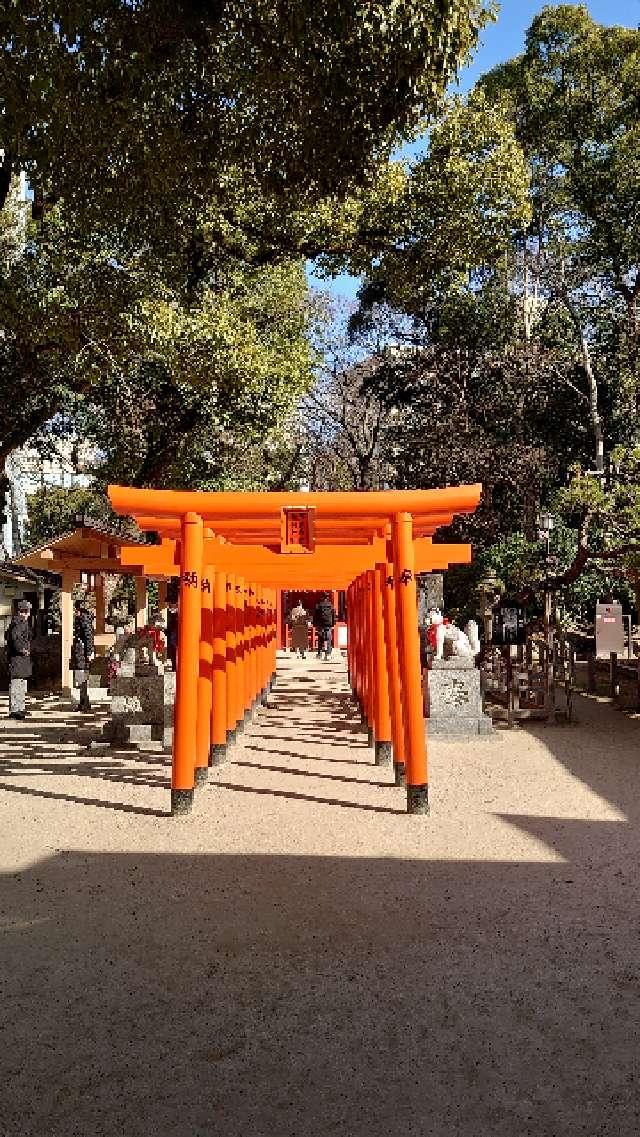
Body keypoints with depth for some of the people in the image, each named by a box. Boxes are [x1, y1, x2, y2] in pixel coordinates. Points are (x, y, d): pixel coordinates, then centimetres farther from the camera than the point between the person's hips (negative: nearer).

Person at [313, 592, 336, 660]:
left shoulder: (318, 605, 1)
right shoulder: (331, 605, 1)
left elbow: (315, 616, 4)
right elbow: (334, 615, 5)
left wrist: (315, 624, 9)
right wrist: (333, 624, 12)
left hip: (320, 624, 1)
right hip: (328, 625, -1)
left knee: (320, 639, 9)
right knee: (328, 639, -1)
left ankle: (320, 654, 10)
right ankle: (327, 654, -10)